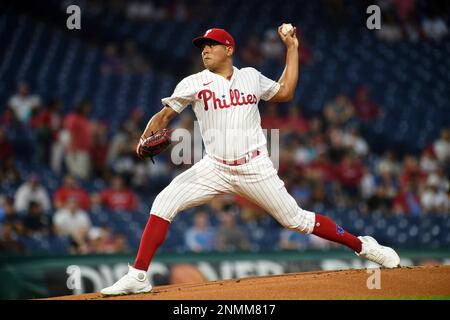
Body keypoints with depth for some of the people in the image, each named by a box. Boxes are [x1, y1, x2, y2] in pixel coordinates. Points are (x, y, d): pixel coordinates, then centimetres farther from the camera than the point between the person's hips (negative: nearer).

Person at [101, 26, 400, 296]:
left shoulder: (251, 76, 7)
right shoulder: (194, 83, 1)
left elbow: (285, 92, 19)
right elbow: (163, 116, 1)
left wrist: (292, 48, 16)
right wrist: (146, 140, -19)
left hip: (256, 169, 0)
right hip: (215, 169, 0)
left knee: (296, 219, 0)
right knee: (163, 203, -16)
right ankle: (138, 276, -11)